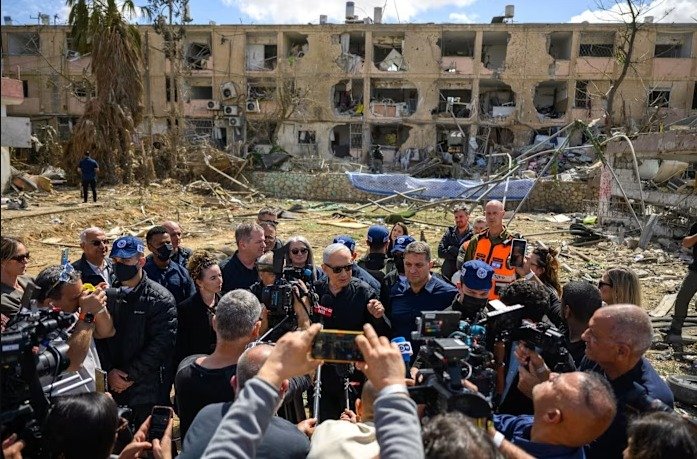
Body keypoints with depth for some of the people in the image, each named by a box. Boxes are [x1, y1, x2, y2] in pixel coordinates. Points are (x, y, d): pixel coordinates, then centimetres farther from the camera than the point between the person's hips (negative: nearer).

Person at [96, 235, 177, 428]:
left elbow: (162, 343, -14)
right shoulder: (107, 295, 6)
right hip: (112, 388, 4)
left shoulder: (160, 298, -9)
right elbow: (98, 336, 4)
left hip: (149, 391, -4)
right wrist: (109, 371, -8)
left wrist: (130, 375, -14)